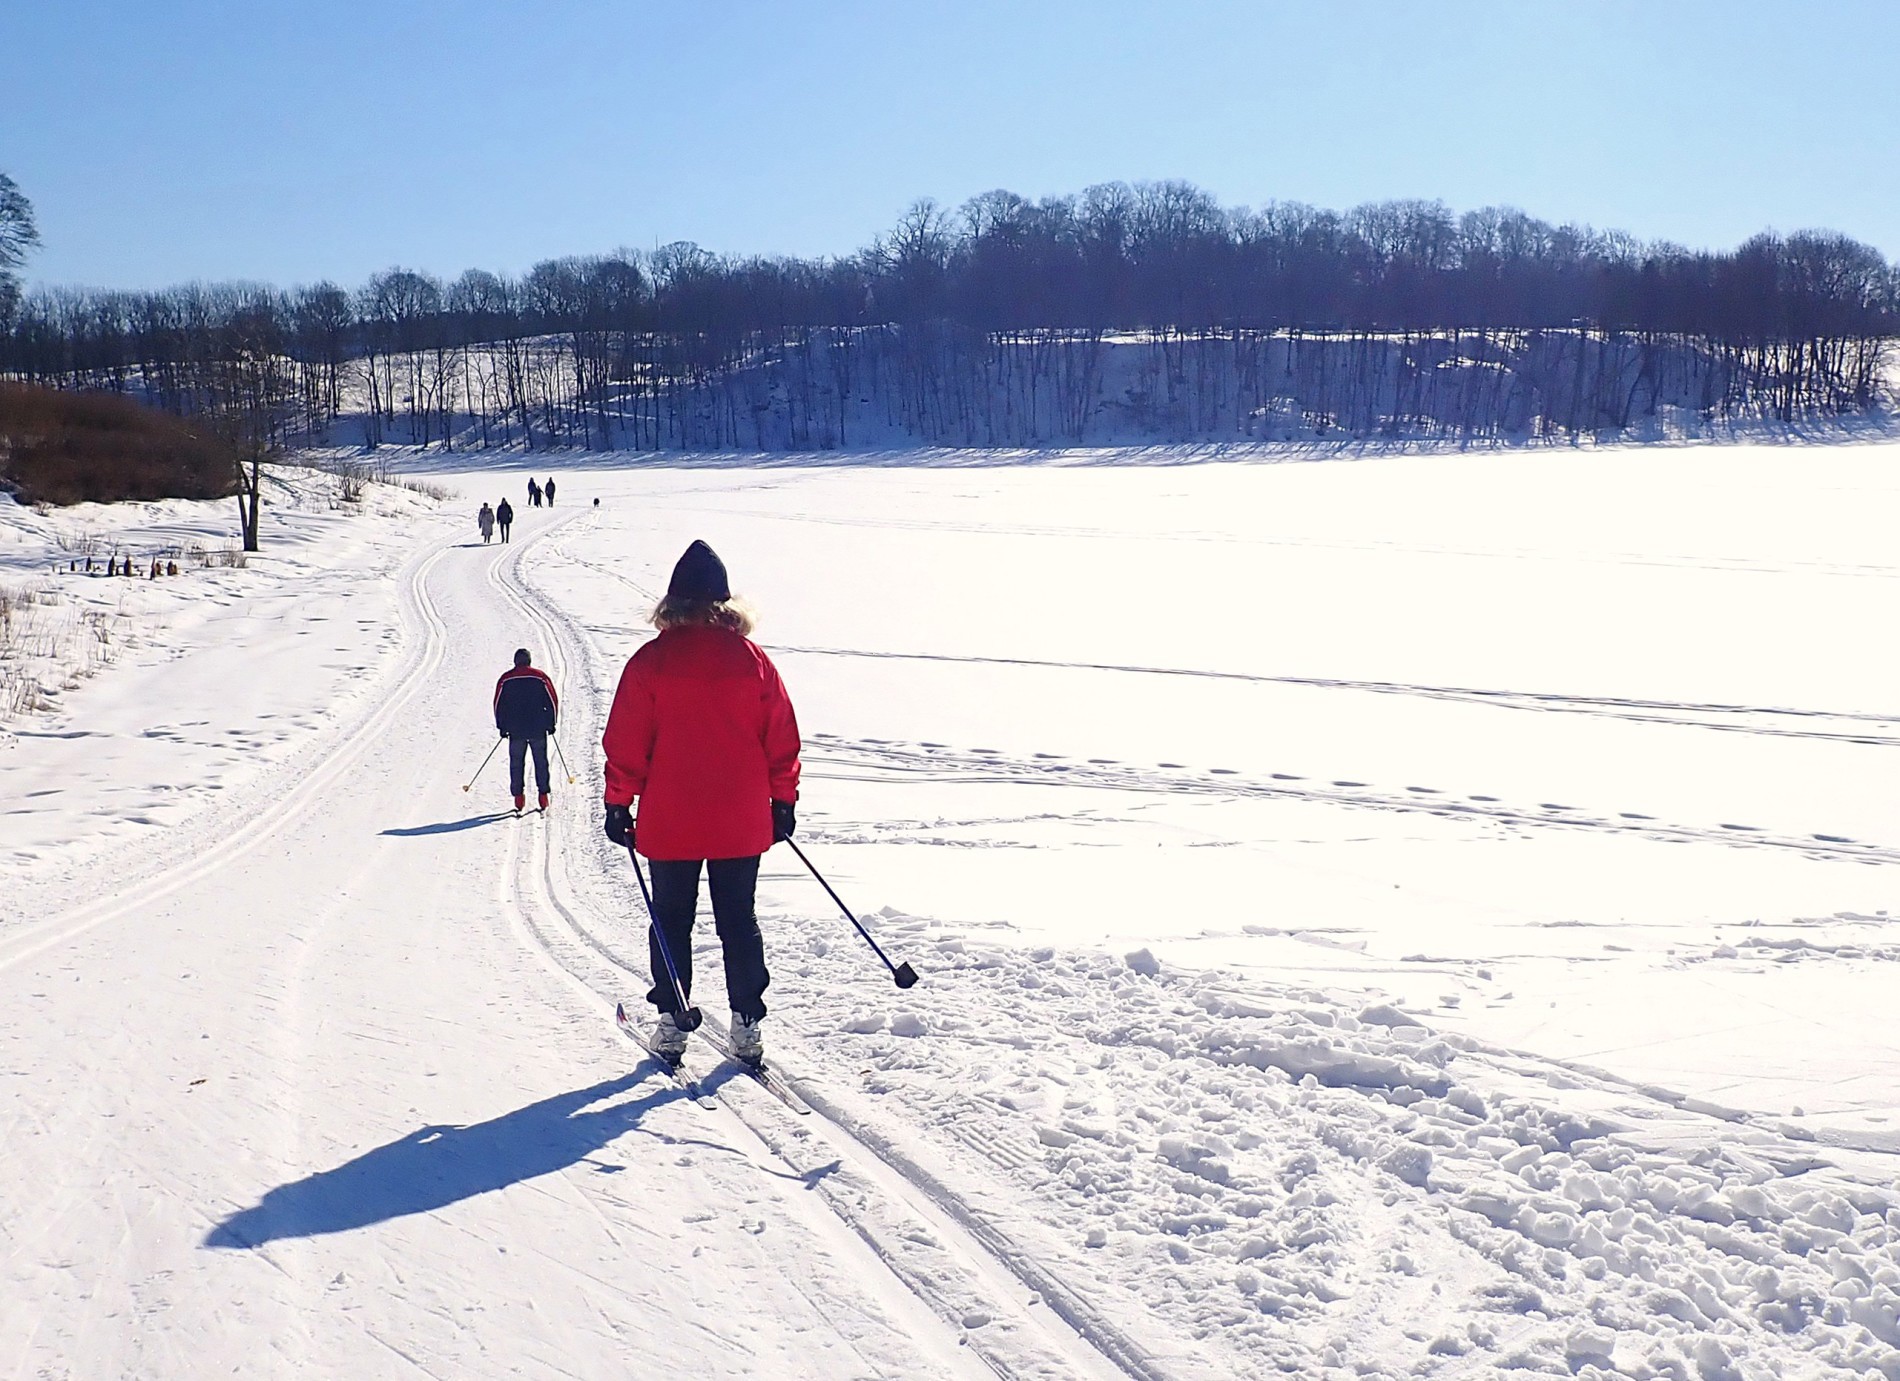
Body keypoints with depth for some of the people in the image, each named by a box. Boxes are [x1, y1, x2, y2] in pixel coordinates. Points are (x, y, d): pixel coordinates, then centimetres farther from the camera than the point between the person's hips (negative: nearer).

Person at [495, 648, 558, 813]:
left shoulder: (505, 679, 2)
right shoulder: (540, 676, -1)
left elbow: (498, 704, 4)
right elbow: (553, 700, 0)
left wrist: (502, 727, 12)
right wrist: (552, 723, 9)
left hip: (515, 730, 0)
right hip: (538, 728, 0)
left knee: (516, 762, 7)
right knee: (540, 762, 8)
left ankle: (518, 797, 4)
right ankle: (543, 794, 4)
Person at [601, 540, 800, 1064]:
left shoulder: (650, 661, -8)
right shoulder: (753, 659, -3)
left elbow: (626, 742, -6)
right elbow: (782, 737, 3)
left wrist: (618, 803, 3)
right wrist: (783, 800, 13)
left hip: (669, 821, -1)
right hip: (742, 822, 2)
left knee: (671, 919, 12)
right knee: (739, 921, 11)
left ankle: (671, 1022, 15)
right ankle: (747, 1025, 12)